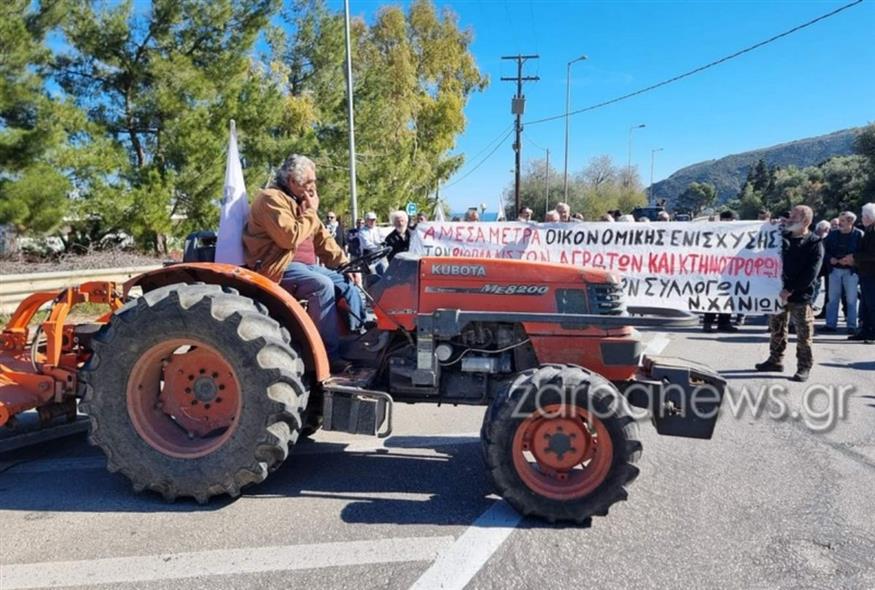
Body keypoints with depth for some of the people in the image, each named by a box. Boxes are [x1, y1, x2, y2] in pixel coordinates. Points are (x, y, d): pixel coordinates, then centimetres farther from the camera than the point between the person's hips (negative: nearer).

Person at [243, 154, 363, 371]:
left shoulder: (299, 201, 16)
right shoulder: (272, 199, -13)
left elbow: (322, 238, 16)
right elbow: (290, 238, -26)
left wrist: (345, 264, 6)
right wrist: (311, 212, -13)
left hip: (305, 265, 10)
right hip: (278, 267, -9)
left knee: (348, 284, 0)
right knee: (322, 285, -31)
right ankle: (330, 354, -26)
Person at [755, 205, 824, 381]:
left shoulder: (814, 243, -7)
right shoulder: (783, 236, 9)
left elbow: (810, 274, -14)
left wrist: (790, 290, -19)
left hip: (800, 295, -5)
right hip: (778, 292, 6)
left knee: (803, 333, 1)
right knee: (776, 328, 14)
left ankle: (804, 367, 11)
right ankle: (775, 360, 26)